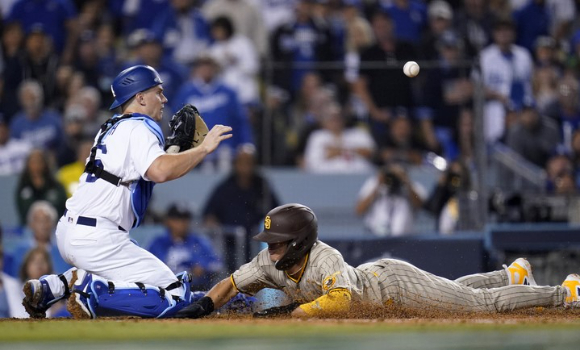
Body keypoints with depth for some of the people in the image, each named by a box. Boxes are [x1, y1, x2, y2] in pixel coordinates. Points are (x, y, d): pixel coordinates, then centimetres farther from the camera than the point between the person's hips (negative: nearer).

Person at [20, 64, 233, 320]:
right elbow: (159, 172, -25)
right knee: (176, 294, -9)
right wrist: (204, 148, -15)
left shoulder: (112, 128, 21)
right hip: (97, 238, -9)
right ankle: (94, 292, -19)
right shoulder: (141, 127, -7)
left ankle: (52, 287, 14)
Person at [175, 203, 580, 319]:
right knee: (454, 290, 31)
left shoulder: (324, 259, -41)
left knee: (482, 302, 1)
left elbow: (342, 302, -55)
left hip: (394, 283, -8)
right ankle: (513, 274, 57)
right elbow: (231, 283, -12)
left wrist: (294, 311, -52)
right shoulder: (271, 263, -19)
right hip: (372, 276, 8)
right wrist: (204, 305, -29)